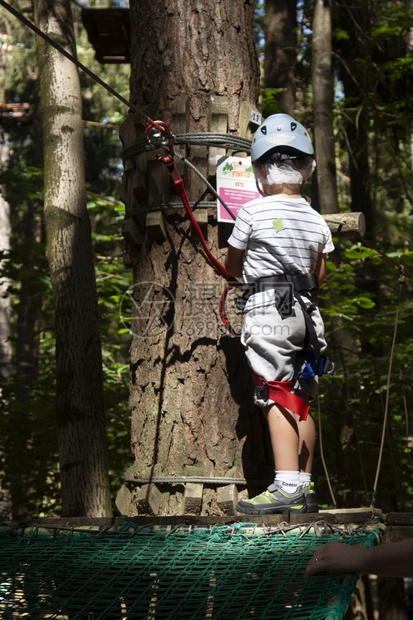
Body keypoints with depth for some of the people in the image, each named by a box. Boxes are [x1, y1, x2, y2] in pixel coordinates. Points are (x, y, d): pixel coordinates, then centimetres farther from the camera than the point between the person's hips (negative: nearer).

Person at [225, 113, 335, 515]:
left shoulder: (252, 212, -5)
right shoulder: (317, 220, 9)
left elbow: (231, 267, 7)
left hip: (267, 308, -6)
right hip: (306, 312, 6)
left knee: (277, 397, -11)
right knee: (300, 400, 10)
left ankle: (287, 488, -18)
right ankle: (304, 488, 15)